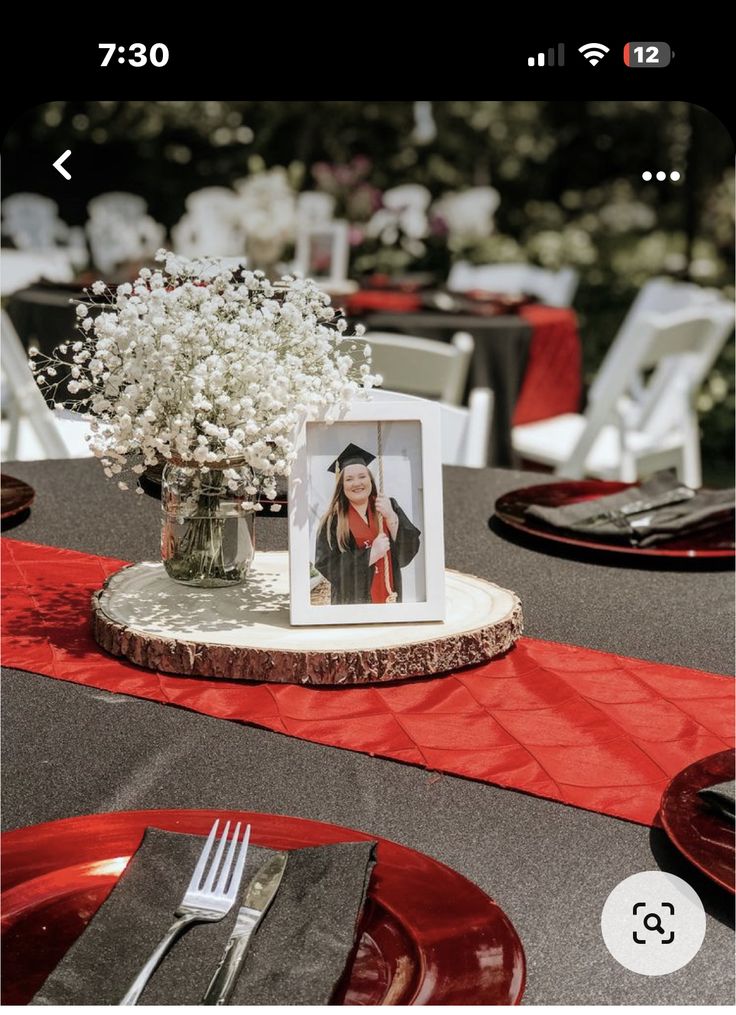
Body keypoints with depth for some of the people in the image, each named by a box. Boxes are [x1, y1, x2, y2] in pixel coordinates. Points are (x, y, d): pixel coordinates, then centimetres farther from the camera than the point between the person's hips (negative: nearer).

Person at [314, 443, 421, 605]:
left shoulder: (389, 507, 2)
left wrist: (391, 517, -17)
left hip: (388, 598, 2)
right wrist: (371, 554, -17)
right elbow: (327, 566, -12)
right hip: (351, 601, -2)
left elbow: (409, 550, -4)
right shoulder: (333, 521, -6)